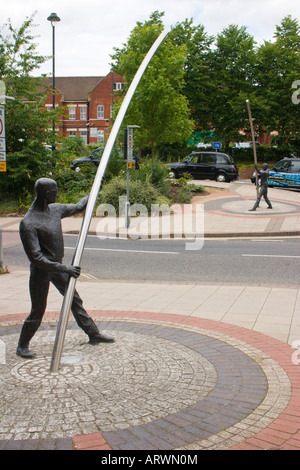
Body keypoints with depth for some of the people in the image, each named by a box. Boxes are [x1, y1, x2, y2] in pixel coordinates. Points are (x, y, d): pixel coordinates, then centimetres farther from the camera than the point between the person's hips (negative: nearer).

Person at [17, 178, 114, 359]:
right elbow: (36, 258, -27)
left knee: (75, 300, 13)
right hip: (41, 271, -7)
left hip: (57, 267, 7)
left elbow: (77, 207, 22)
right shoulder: (28, 223, -24)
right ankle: (22, 346, 19)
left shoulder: (55, 209, 0)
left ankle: (93, 333, 25)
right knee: (38, 311, 0)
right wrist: (65, 269, -29)